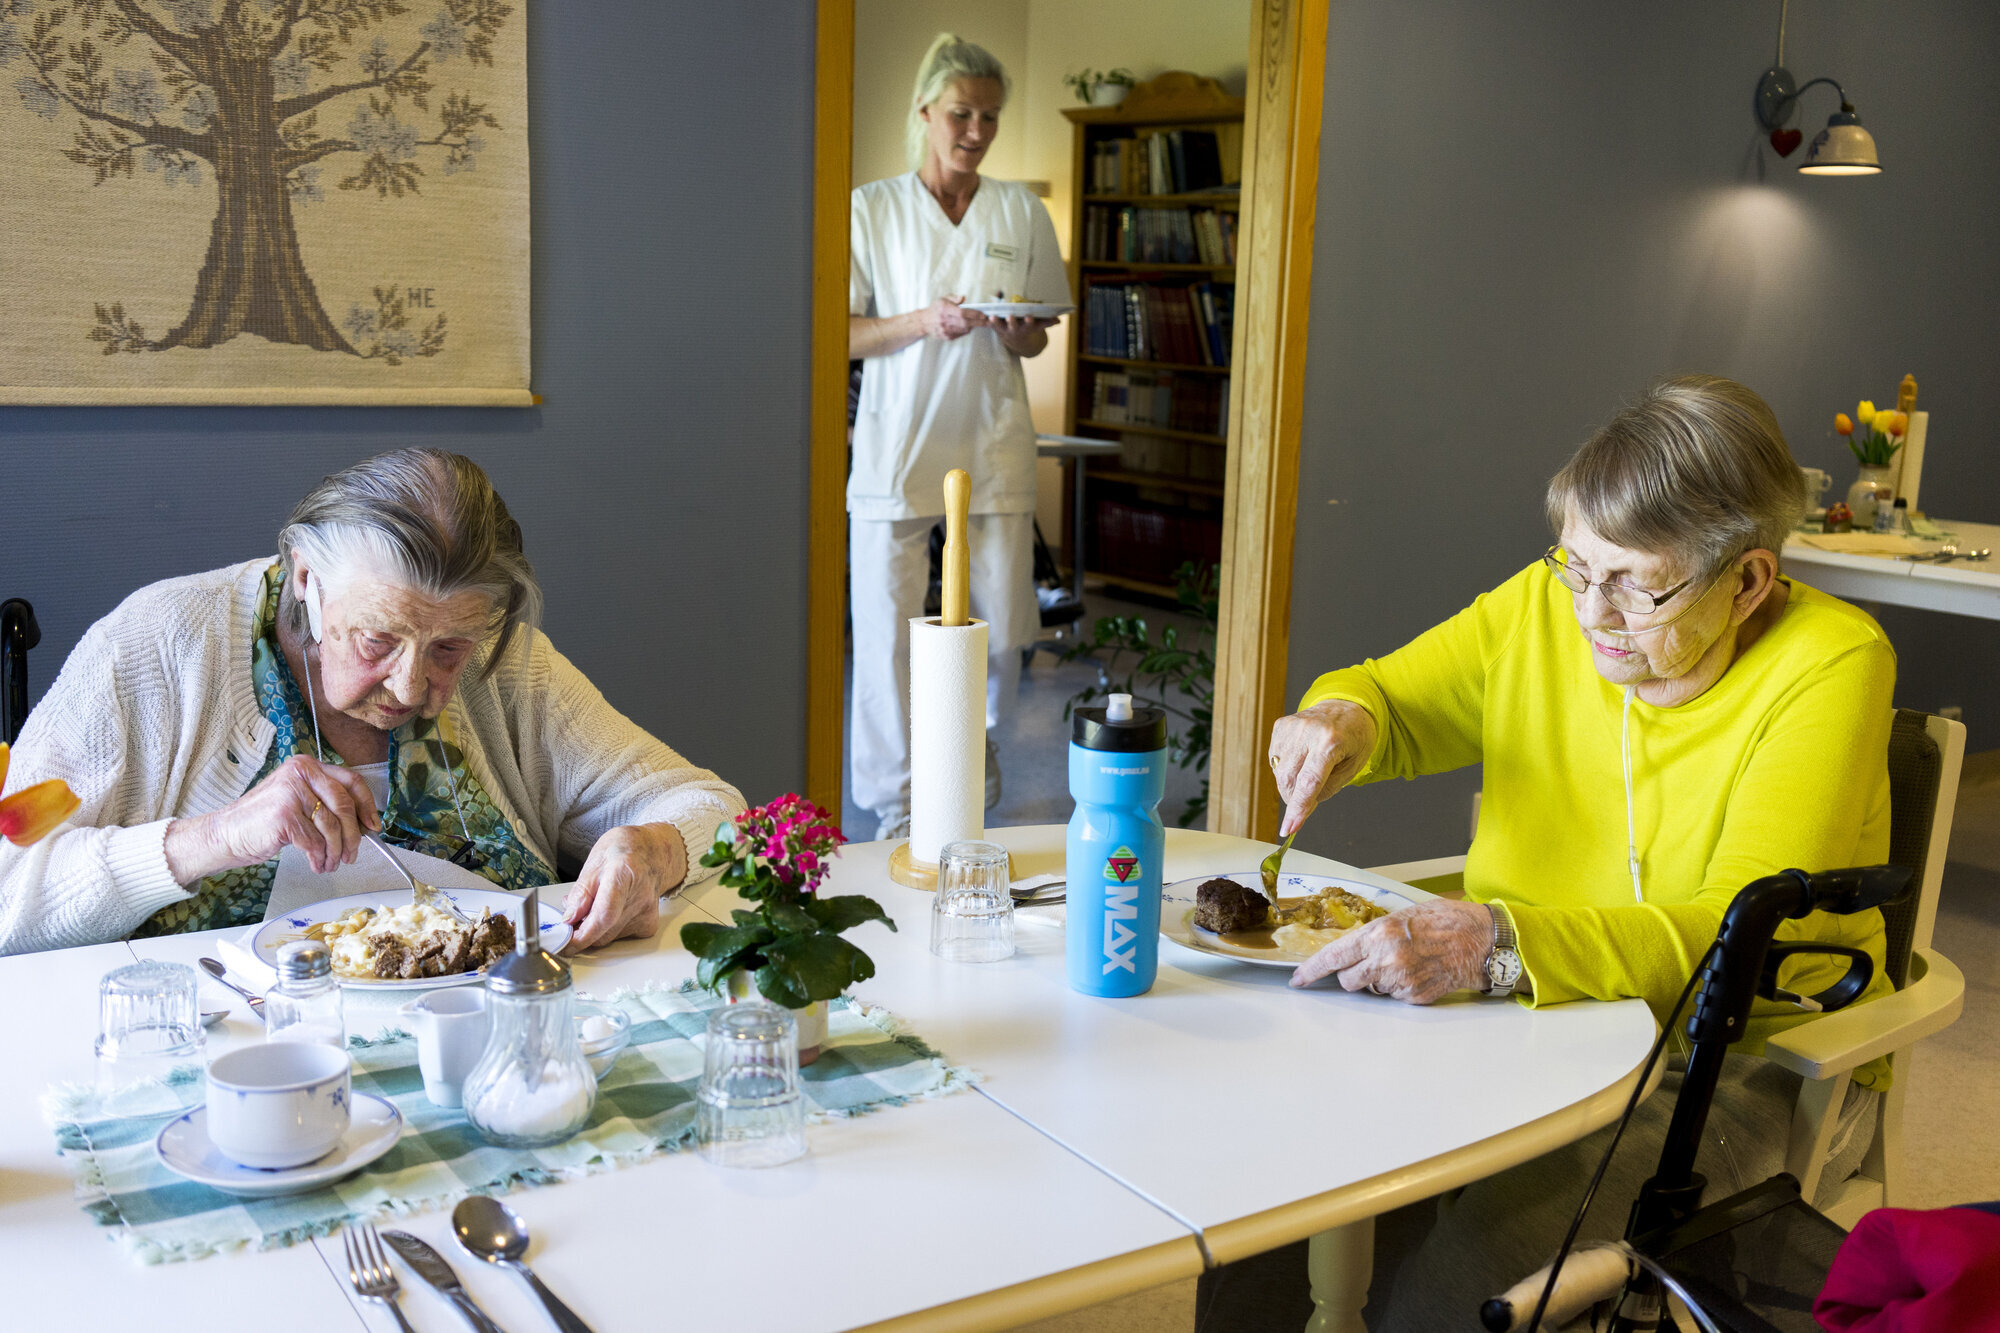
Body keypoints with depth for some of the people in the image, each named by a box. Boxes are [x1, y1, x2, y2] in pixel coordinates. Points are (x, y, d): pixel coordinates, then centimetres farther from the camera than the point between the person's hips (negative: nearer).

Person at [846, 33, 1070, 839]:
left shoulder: (1022, 214, 9)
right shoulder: (873, 208, 3)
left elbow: (1038, 342, 14)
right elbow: (840, 333, 0)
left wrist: (1017, 330, -9)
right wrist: (924, 322, -15)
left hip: (992, 445, 2)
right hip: (896, 444, -2)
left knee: (1003, 628, 1)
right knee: (886, 629, -4)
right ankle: (894, 803, 10)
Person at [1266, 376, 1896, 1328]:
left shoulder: (1829, 664, -15)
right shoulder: (1544, 607, -1)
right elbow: (1390, 697, 14)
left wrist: (1501, 945, -40)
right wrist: (1341, 717, -12)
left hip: (1752, 1064, -4)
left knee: (1488, 1236, -30)